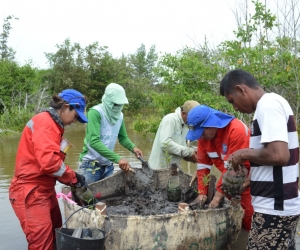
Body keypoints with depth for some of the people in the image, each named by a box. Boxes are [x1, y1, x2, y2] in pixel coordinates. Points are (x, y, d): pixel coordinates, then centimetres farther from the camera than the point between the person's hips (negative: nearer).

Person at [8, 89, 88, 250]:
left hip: (44, 189, 10)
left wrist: (71, 178, 4)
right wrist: (73, 177, -15)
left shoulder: (52, 124, 14)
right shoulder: (44, 123, -18)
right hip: (30, 191, -10)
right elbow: (48, 161, -28)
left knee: (55, 235, 17)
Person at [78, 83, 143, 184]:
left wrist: (133, 148, -7)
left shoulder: (119, 115, 2)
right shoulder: (95, 112, -18)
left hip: (108, 165, 6)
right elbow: (94, 141, -28)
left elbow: (123, 137, 15)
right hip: (91, 164, -6)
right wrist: (117, 158, -35)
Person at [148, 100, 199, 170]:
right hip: (160, 168, -8)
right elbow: (165, 143, -26)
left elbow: (182, 148, 11)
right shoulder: (170, 119, -14)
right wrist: (188, 151, -22)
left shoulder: (185, 126, 9)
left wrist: (192, 153, -9)